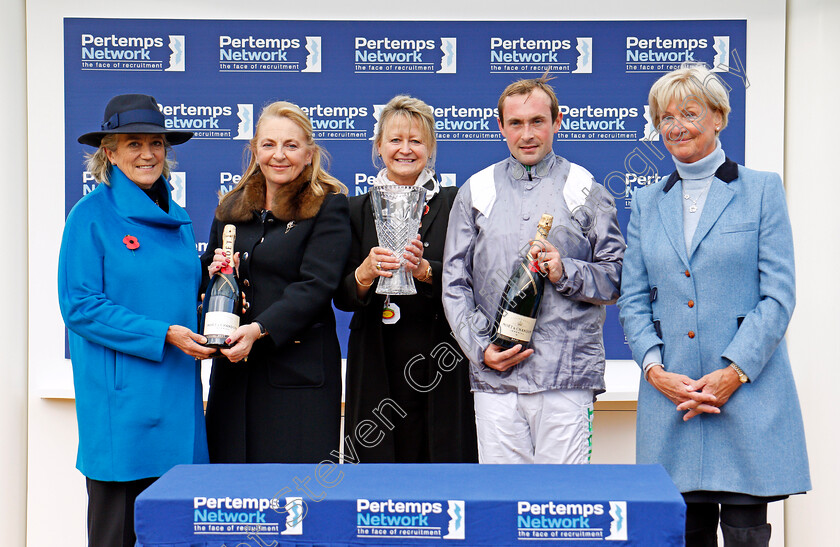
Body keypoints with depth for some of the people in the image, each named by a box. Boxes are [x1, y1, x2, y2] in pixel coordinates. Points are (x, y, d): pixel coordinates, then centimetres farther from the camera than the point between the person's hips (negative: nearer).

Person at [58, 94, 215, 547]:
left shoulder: (178, 220, 15)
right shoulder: (92, 215, -5)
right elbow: (80, 306, -11)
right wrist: (162, 335, -16)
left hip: (177, 390, 6)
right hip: (121, 396, -6)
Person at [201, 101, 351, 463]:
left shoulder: (328, 206, -2)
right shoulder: (231, 208, 16)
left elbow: (316, 285, -12)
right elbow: (205, 275, 23)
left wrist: (259, 329, -22)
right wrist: (214, 270, -1)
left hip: (299, 370, -5)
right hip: (233, 368, 5)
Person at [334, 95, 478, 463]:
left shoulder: (453, 205, 6)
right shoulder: (358, 209, 11)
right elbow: (341, 297, 5)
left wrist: (423, 269, -19)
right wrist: (365, 273, -15)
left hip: (439, 364, -1)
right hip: (377, 367, 1)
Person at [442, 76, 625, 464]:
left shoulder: (586, 191, 9)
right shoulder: (476, 192, 13)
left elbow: (617, 277, 6)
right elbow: (455, 283, 11)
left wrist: (566, 272, -11)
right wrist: (479, 347, -2)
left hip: (567, 375, -1)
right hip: (495, 376, 2)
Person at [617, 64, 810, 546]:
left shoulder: (761, 190, 4)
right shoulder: (647, 203, 14)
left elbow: (778, 294, -3)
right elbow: (633, 299, 11)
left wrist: (733, 371, -12)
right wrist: (655, 369, -5)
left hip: (748, 393, -3)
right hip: (669, 397, 3)